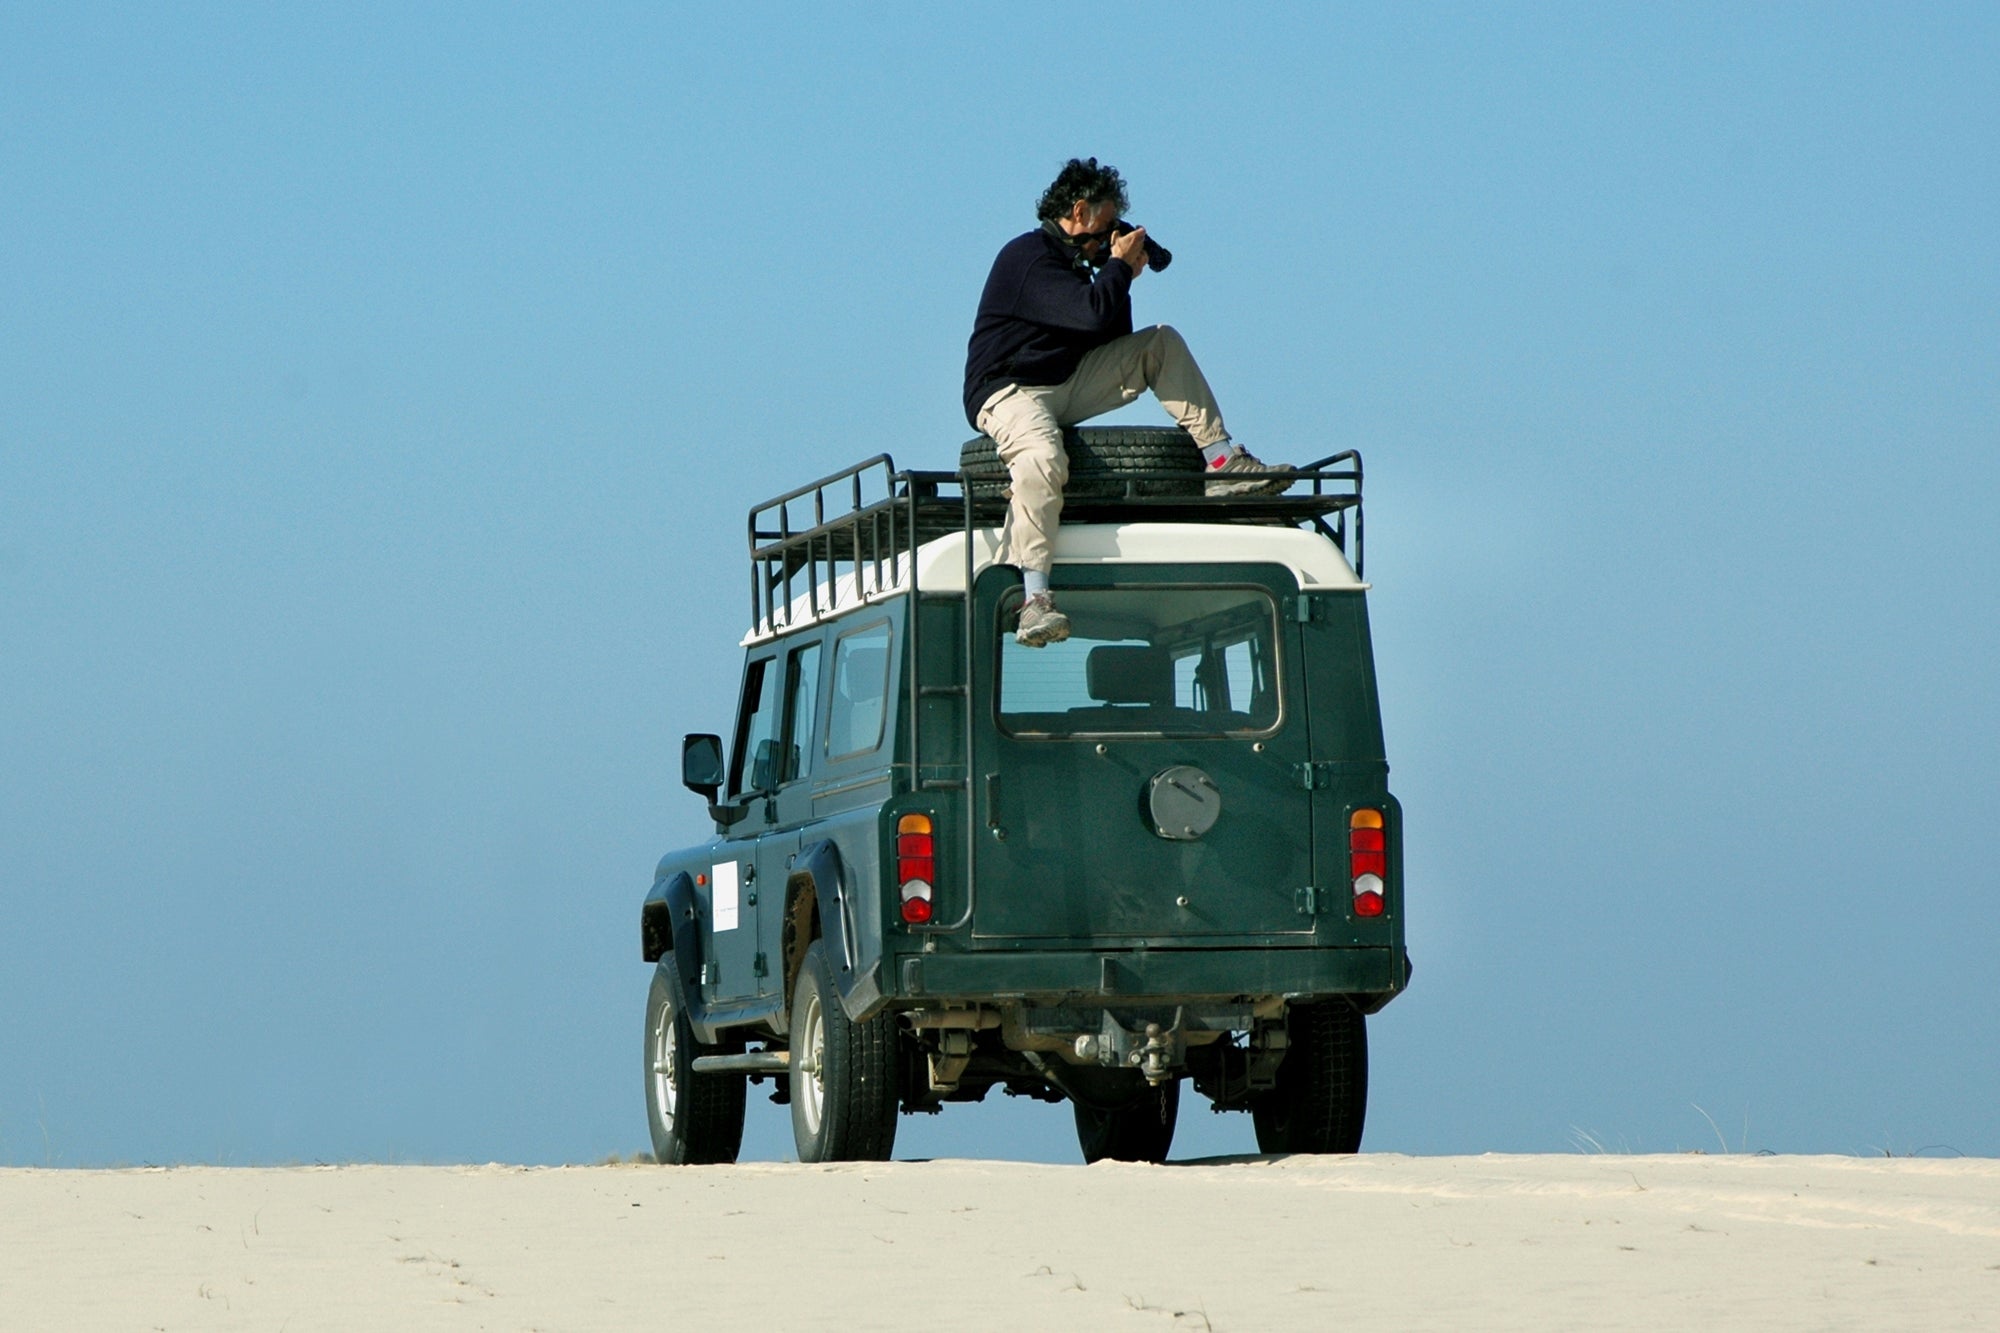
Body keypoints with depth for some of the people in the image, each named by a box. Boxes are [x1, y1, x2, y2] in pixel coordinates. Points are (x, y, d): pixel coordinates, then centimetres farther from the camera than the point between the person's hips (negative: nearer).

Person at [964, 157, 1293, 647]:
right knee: (1042, 458, -42)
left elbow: (1112, 339, 19)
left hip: (1065, 387, 10)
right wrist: (1120, 266, -9)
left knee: (1162, 344, 7)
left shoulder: (1070, 262, 19)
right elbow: (1093, 313, -26)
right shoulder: (1028, 258, -13)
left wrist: (1121, 276, 7)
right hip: (1009, 391, -10)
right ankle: (1033, 602, -48)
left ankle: (1223, 461, 0)